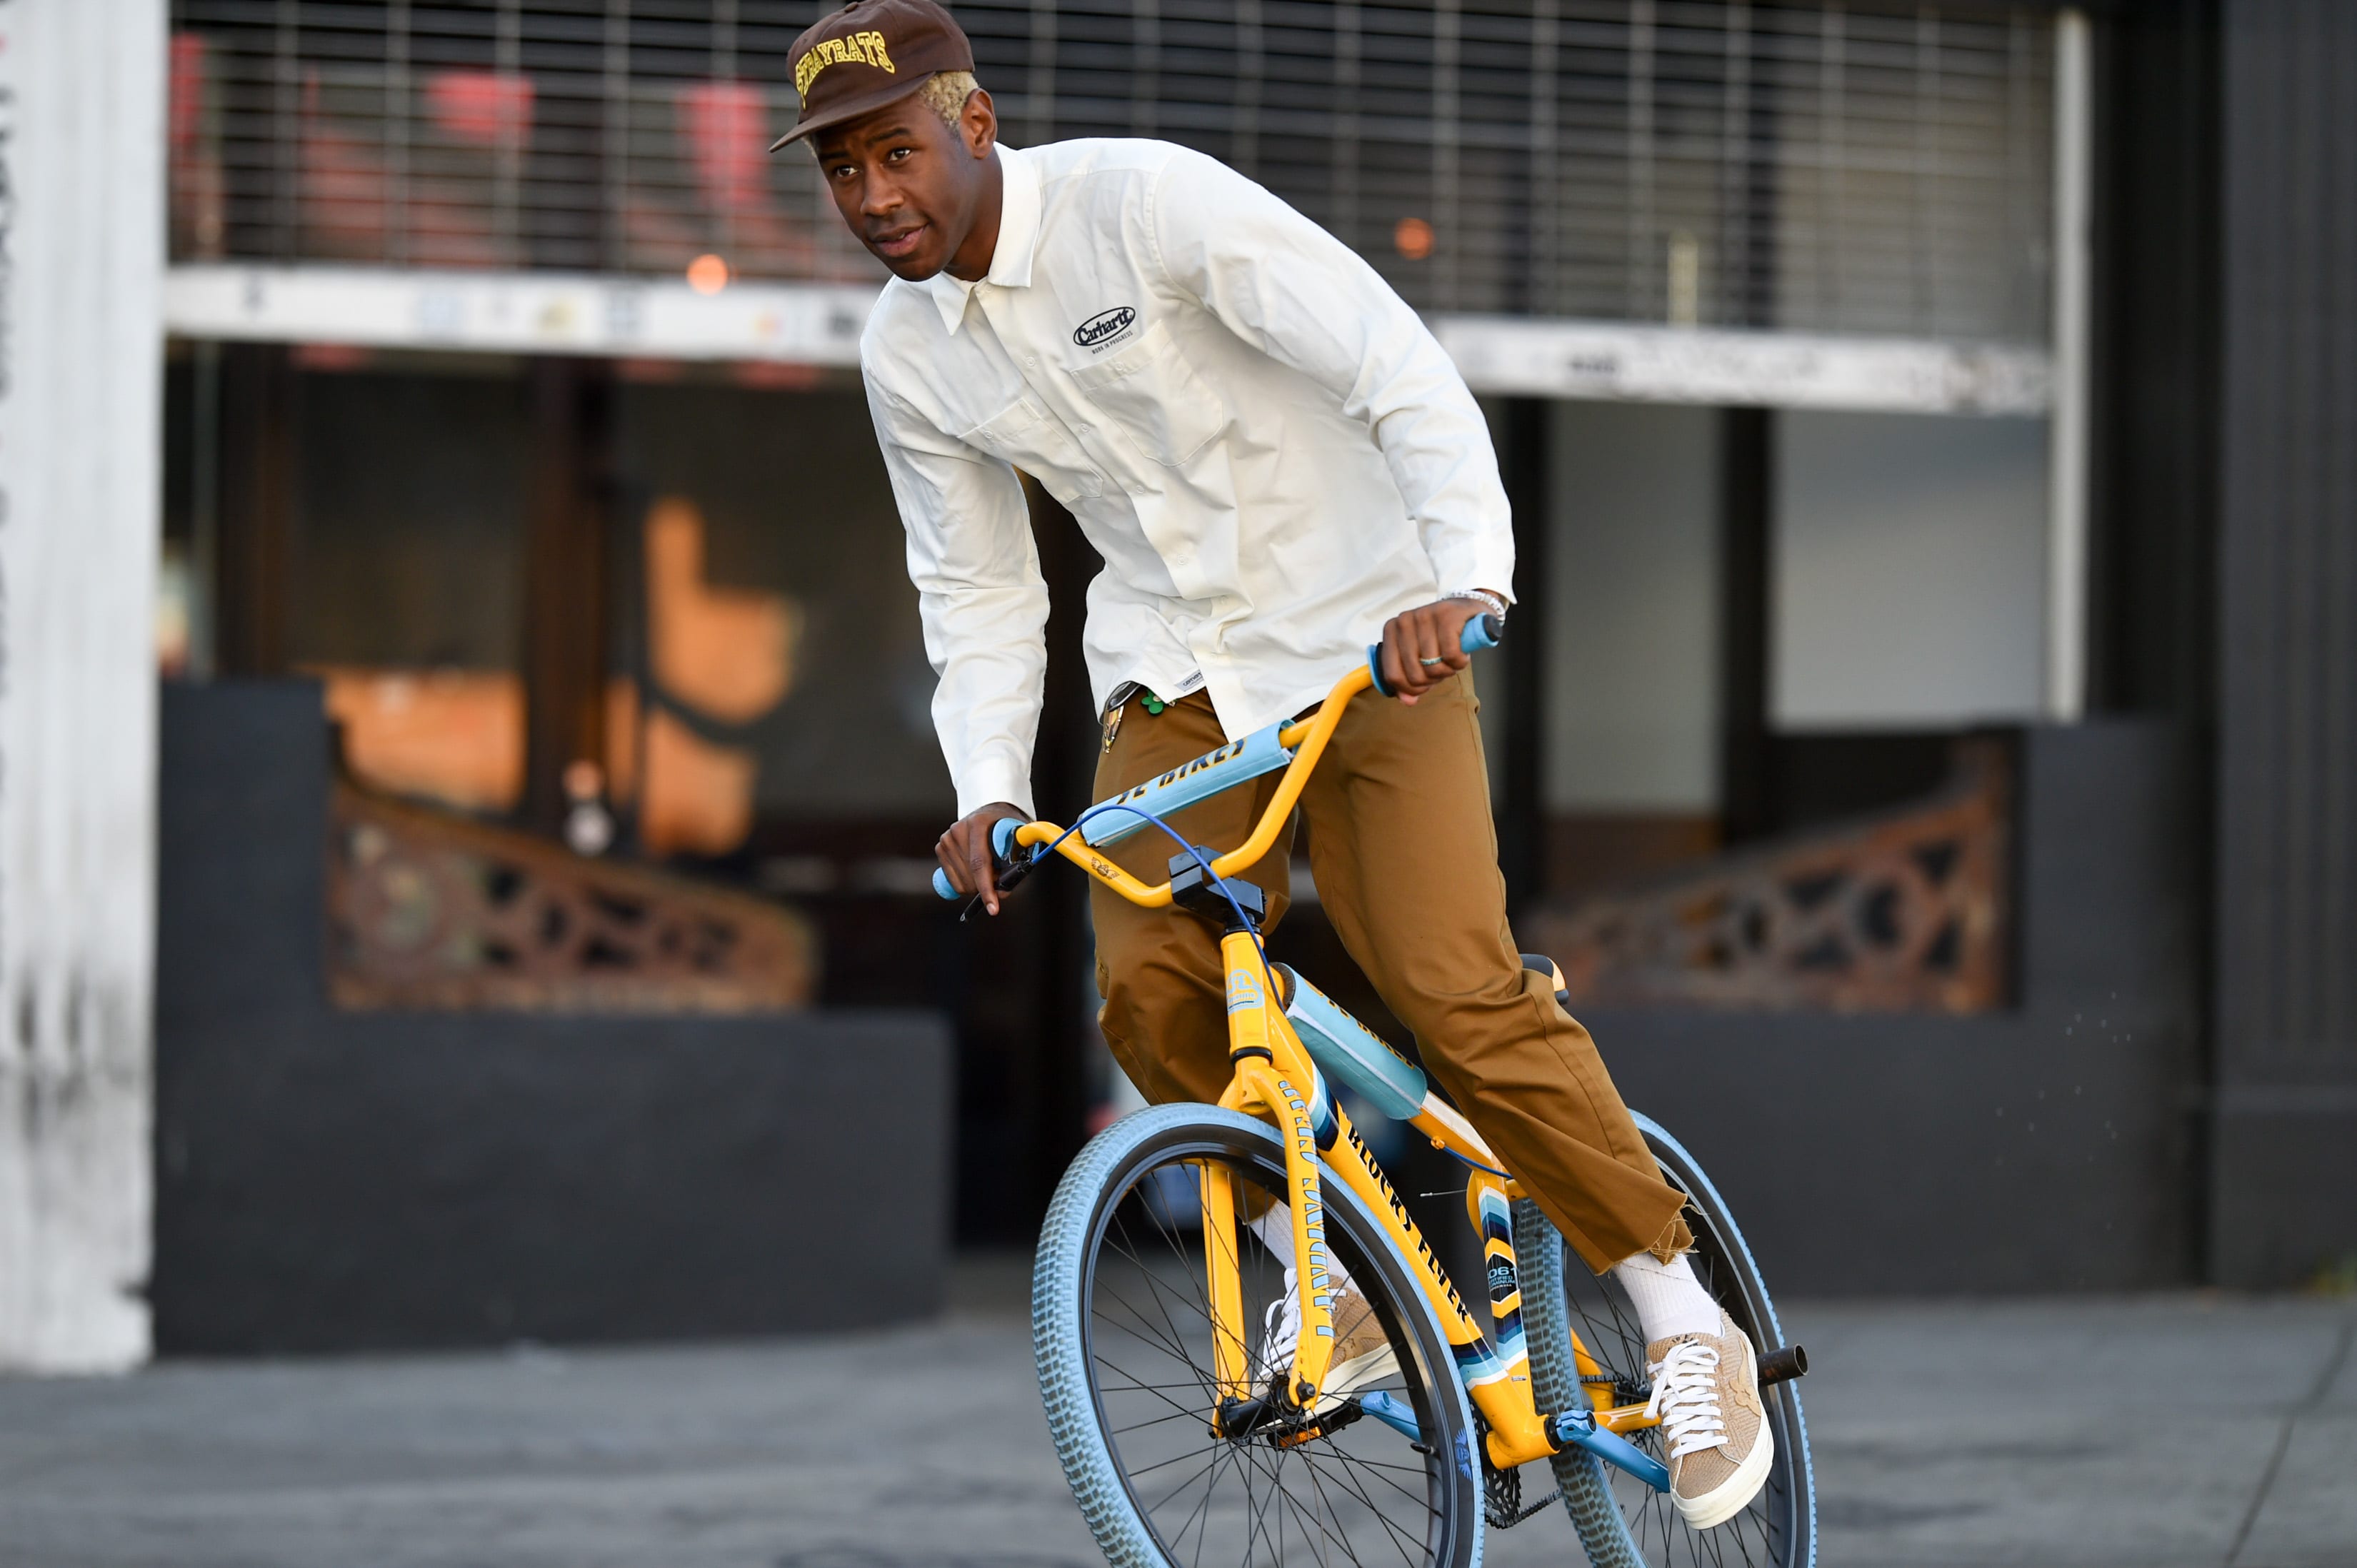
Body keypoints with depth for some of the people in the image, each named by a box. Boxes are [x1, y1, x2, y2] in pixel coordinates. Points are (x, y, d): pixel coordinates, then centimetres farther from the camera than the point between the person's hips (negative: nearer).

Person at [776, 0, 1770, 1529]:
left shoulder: (1145, 203, -19)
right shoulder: (908, 359, 0)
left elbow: (1400, 367, -24)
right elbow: (978, 594, 11)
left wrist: (1466, 577, -38)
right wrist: (986, 793, -5)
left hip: (1368, 637, -5)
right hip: (1177, 670, 5)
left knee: (1454, 991, -18)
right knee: (1152, 992, -17)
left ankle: (1687, 1321, -4)